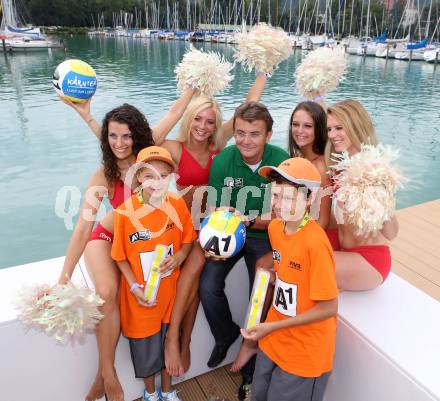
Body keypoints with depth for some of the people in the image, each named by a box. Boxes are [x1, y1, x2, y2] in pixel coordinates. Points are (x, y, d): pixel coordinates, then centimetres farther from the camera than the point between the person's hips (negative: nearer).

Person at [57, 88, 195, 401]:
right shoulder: (104, 176, -21)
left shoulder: (148, 153, -14)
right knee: (107, 293, -31)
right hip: (107, 238, -3)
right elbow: (83, 227, -25)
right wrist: (64, 279, -30)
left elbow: (174, 112, -5)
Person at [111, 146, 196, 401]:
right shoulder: (125, 212, -20)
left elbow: (188, 239, 2)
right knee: (145, 344, 17)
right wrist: (135, 288, -15)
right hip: (141, 292, -2)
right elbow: (120, 257, -9)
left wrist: (179, 256, -17)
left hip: (169, 289, 3)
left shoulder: (178, 204, -12)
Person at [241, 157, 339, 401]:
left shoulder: (315, 241, -27)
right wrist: (265, 268, -2)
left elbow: (329, 308, -22)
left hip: (305, 352, -6)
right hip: (274, 341, 6)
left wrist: (272, 327, -21)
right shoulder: (275, 227, -6)